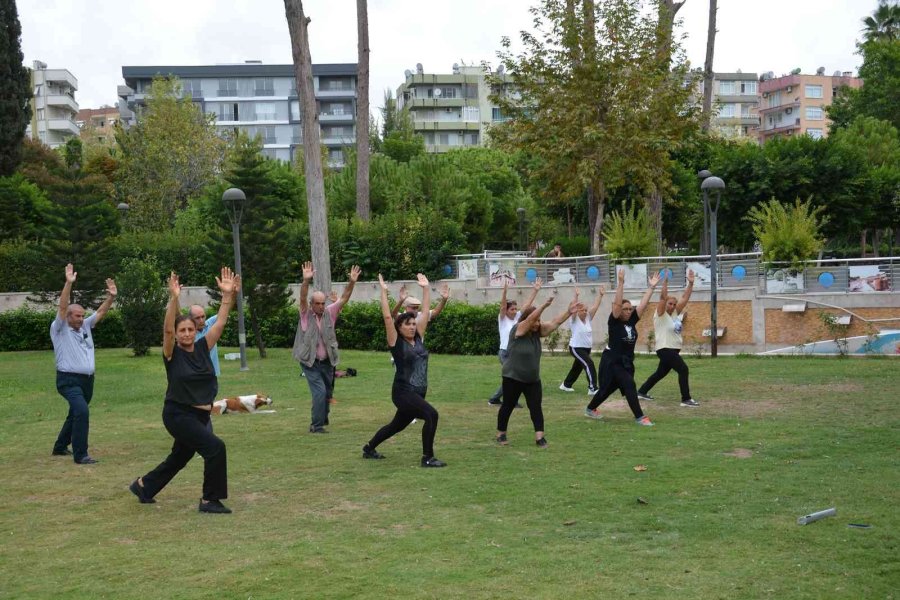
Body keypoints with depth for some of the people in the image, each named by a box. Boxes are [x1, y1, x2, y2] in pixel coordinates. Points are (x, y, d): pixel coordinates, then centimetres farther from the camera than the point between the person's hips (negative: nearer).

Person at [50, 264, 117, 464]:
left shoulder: (85, 326, 11)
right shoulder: (59, 329, -5)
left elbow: (101, 312, 4)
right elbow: (62, 306, -18)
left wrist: (111, 297, -13)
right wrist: (68, 283, -29)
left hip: (87, 380, 7)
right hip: (69, 380, -7)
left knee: (76, 414, 19)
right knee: (82, 411, -25)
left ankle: (60, 447, 39)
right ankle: (80, 455, -21)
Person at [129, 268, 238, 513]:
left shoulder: (202, 347, 2)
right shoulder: (172, 353, -10)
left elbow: (220, 323, -5)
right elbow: (167, 329, -27)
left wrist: (227, 294, -15)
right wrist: (174, 298, -39)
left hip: (201, 415, 6)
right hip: (178, 414, -6)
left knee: (179, 458, 21)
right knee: (215, 447, -20)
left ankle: (143, 485, 46)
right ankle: (209, 500, -8)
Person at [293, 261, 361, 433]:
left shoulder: (330, 312, 2)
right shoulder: (306, 314, -6)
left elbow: (344, 298, -6)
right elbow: (302, 298, -23)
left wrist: (352, 282, -22)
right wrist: (306, 281, -40)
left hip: (327, 362, 4)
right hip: (310, 362, -4)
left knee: (327, 393, 14)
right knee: (320, 392, -15)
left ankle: (321, 421, 35)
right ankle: (317, 426, -6)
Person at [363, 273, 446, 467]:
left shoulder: (418, 338, 7)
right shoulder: (396, 342, -8)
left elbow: (426, 313, 8)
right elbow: (387, 317, -16)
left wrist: (425, 288, 8)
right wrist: (384, 291, -16)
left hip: (418, 392, 7)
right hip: (403, 392, -7)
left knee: (398, 425, 20)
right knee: (431, 415, -23)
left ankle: (369, 449, 40)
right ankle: (428, 458, -14)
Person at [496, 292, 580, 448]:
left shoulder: (538, 331, 0)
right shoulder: (517, 330, -16)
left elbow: (555, 323, -6)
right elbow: (530, 318, -31)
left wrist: (568, 312, -19)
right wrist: (544, 305, -42)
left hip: (533, 379, 5)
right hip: (513, 378, -5)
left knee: (536, 407, -3)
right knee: (508, 406, 8)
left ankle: (539, 437, -5)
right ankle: (501, 434, 22)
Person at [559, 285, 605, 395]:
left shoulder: (588, 318, 5)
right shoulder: (574, 320, -10)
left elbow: (595, 306, 0)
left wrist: (601, 295, -7)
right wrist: (576, 295, -35)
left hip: (587, 348, 7)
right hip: (576, 348, -7)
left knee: (577, 368, 18)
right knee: (589, 365, -20)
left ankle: (565, 385, 35)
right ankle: (592, 389, -21)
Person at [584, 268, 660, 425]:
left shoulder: (632, 321, 3)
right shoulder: (614, 322, -12)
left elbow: (643, 304, -1)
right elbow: (617, 303, -25)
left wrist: (652, 286, -6)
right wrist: (621, 282, -31)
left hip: (627, 362, 7)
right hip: (611, 361, -7)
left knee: (609, 388, 16)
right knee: (629, 385, -18)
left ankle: (590, 409, 35)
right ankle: (639, 417, -16)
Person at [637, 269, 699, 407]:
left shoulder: (675, 313, 10)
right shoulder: (661, 314, -9)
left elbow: (685, 298, 7)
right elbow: (663, 297, -23)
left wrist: (691, 283, 0)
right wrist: (665, 282, -31)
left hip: (674, 349, 9)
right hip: (665, 349, -9)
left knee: (660, 373, 17)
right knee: (683, 370, -16)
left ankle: (641, 392, 29)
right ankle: (686, 399, -13)